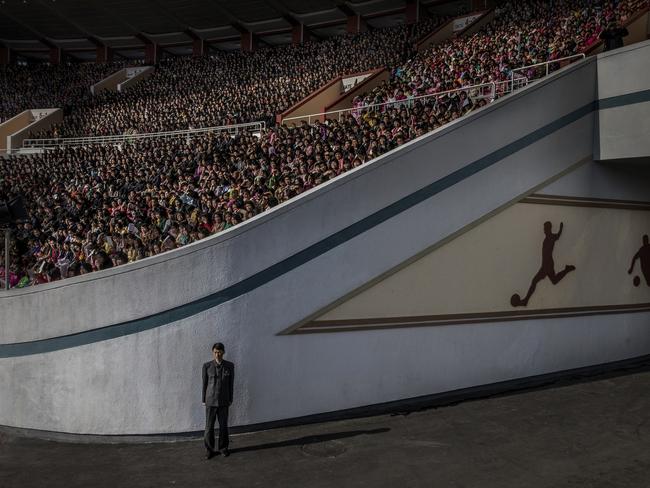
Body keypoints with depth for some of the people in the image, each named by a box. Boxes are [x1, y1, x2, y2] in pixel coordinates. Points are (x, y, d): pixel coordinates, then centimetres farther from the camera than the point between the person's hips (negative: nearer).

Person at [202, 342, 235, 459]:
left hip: (223, 401, 1)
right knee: (209, 426, 2)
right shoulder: (207, 366, -6)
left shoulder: (230, 366, -4)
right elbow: (205, 383, 0)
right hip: (210, 401, -1)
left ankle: (223, 448, 23)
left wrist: (230, 400, 3)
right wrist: (204, 400, 2)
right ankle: (210, 449, 15)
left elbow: (231, 384, 2)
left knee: (223, 425, 8)